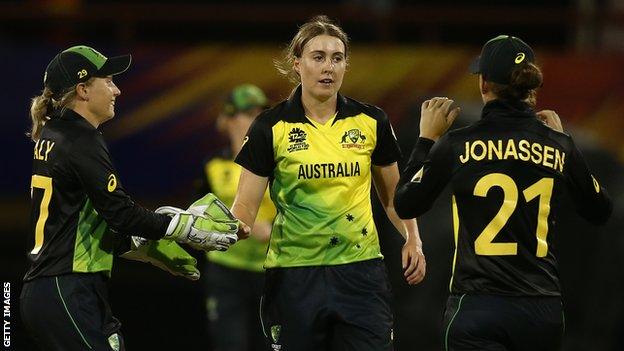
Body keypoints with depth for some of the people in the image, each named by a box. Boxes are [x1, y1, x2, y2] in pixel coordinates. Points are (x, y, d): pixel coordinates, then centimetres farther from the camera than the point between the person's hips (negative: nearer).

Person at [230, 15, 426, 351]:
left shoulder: (371, 122, 3)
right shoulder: (270, 127, -3)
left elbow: (392, 192, 17)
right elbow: (245, 204, -5)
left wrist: (412, 238, 2)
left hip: (360, 271, 1)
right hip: (293, 274, -1)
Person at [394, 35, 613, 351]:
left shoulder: (456, 144, -6)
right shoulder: (558, 146, 2)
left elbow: (405, 206, 6)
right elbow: (599, 212, 18)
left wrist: (427, 138, 16)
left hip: (477, 309, -3)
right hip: (543, 309, 4)